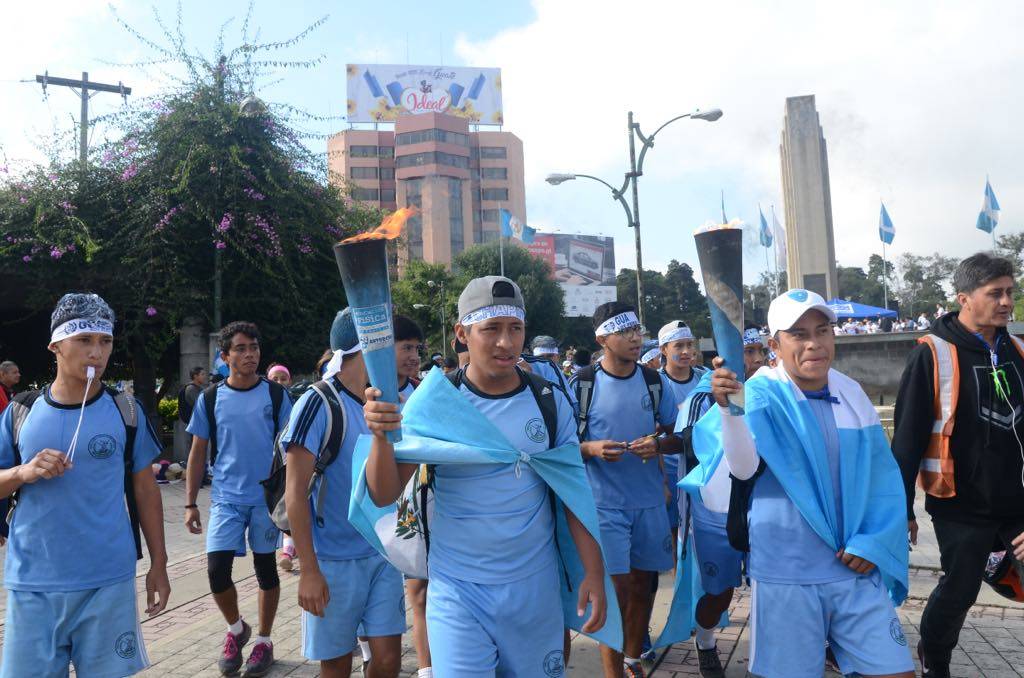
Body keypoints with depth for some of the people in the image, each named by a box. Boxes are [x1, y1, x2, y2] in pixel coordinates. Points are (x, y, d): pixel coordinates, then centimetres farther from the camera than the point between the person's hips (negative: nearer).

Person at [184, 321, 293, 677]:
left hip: (267, 498, -1)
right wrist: (190, 504, 4)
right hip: (226, 498, 1)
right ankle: (236, 628, 25)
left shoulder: (275, 394, -3)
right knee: (217, 571, -4)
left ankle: (263, 639, 28)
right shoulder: (210, 398, 1)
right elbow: (198, 453, 6)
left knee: (266, 568, 9)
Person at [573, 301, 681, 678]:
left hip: (650, 501, 4)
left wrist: (658, 445, -14)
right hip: (604, 504, -3)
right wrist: (592, 449, -22)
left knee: (641, 583, 15)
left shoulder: (656, 382, 1)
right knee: (614, 590, -2)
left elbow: (678, 438, 8)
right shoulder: (582, 384, -8)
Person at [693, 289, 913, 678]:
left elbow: (883, 477, 11)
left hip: (857, 569, 4)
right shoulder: (761, 395, -10)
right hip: (785, 574, -4)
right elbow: (743, 468, -27)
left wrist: (875, 542, -1)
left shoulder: (852, 394, 3)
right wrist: (729, 408, -43)